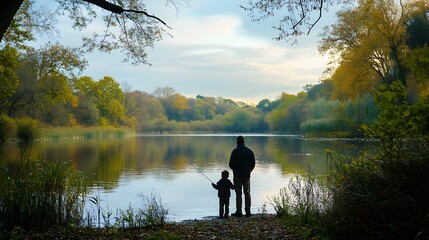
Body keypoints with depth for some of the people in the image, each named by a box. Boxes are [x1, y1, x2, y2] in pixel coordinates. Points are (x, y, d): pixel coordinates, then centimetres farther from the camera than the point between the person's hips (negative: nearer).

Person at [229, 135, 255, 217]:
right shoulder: (249, 151, 3)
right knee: (247, 193, 10)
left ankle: (239, 211, 0)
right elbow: (253, 163, 5)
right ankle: (248, 211, 9)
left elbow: (231, 164, -9)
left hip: (237, 175, -3)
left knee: (238, 194, 0)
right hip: (247, 175, 3)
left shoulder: (235, 151, -9)